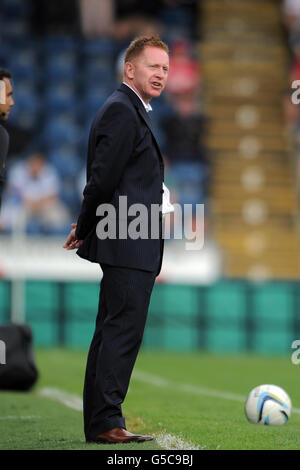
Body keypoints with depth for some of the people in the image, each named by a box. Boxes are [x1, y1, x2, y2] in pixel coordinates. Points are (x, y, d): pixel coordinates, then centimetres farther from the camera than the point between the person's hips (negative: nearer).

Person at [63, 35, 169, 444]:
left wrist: (86, 229, 16)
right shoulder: (122, 110, -12)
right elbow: (103, 177, -17)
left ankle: (98, 422, 16)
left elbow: (102, 179, 23)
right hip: (129, 245, -11)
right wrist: (86, 228, -6)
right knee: (124, 330, -12)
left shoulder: (133, 111, 22)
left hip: (130, 247, 11)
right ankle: (106, 422, -12)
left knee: (112, 332, 11)